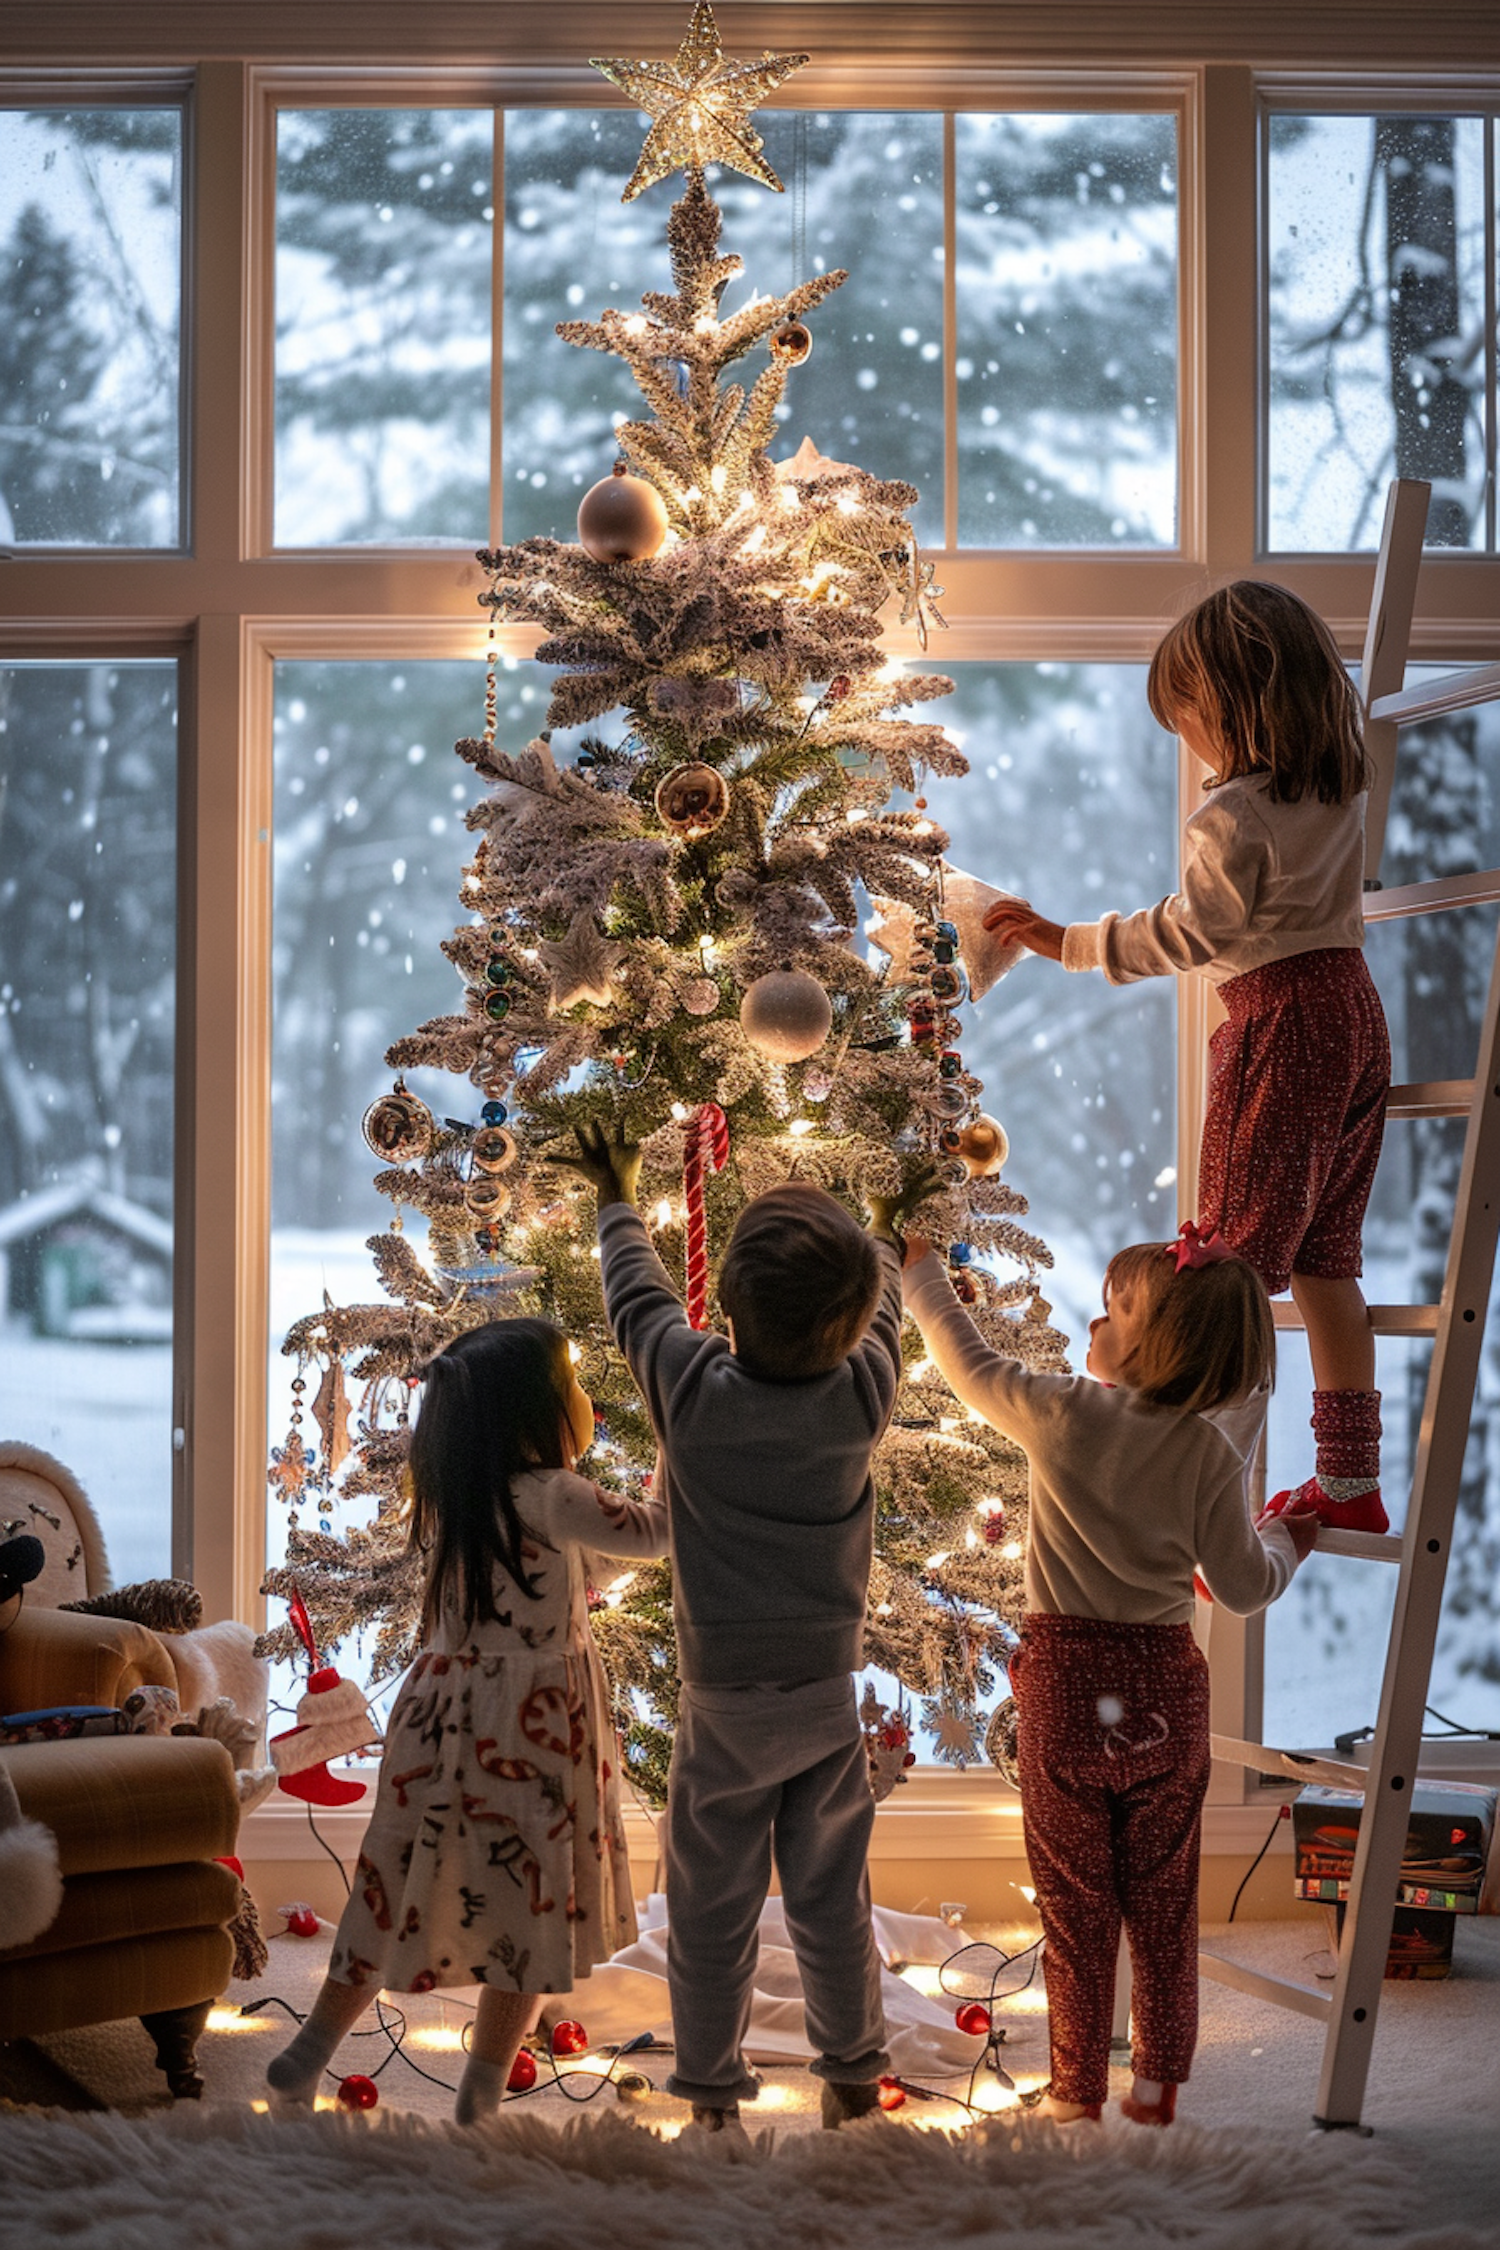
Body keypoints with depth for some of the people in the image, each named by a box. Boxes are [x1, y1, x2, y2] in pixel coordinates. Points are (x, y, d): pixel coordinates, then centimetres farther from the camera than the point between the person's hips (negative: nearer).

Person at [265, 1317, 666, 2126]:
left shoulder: (446, 1497, 1)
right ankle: (479, 2098, 13)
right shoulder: (546, 1497, -19)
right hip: (531, 1725, -6)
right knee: (530, 1905, 7)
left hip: (441, 1713, 6)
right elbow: (649, 1532, -9)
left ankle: (306, 2057, 21)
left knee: (400, 1887, 16)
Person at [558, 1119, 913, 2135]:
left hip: (722, 1703, -1)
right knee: (834, 1903, 13)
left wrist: (618, 1195, 25)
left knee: (713, 1912, 9)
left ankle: (713, 2099, 17)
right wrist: (889, 1234, 34)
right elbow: (886, 1302, 12)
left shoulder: (692, 1390, -15)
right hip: (829, 1695, 2)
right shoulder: (861, 1397, -11)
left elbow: (639, 1293, 6)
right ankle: (854, 2085, 25)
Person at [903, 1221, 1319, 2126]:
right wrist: (1287, 1538, 16)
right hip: (1167, 1690, 1)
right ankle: (1158, 2086, 22)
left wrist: (923, 1270, 21)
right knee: (1163, 1903, 14)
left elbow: (969, 1359, 5)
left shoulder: (1062, 1412, -11)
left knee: (1077, 1907, 9)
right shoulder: (1210, 1454, -8)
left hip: (1065, 1686, -1)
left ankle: (1079, 2092, 18)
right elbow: (1244, 1585, -5)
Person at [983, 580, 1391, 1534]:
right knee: (1324, 1260, 14)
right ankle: (1351, 1482, 18)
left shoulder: (1236, 817, -17)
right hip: (1356, 1014, 8)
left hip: (1281, 1026, -8)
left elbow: (1187, 933, -15)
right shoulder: (1344, 788, 6)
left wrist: (1065, 942, -9)